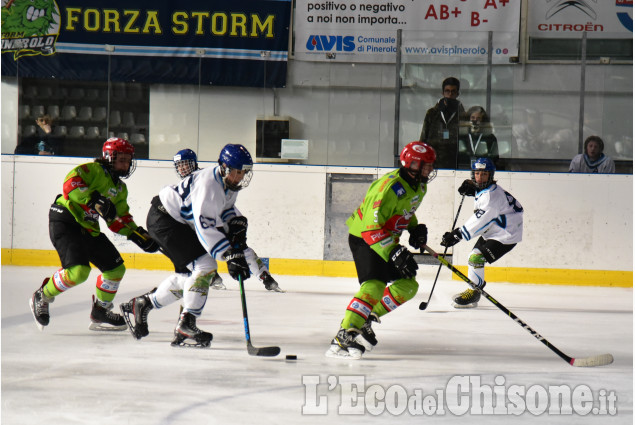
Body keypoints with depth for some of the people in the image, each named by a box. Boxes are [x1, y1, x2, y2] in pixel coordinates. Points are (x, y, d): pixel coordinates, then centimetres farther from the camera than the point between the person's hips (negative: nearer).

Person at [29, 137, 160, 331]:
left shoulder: (120, 188, 16)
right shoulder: (93, 170, -11)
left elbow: (119, 220, 19)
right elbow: (70, 183, -28)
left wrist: (139, 235, 5)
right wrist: (95, 199, -35)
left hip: (88, 228, 9)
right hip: (64, 222, -9)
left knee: (116, 268, 8)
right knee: (78, 270, -24)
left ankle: (100, 312, 25)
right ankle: (42, 297, -1)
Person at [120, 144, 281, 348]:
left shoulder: (229, 184, 2)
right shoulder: (209, 183, -29)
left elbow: (225, 208, 20)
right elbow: (205, 227, -34)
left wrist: (236, 223, -2)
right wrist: (230, 256, -38)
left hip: (181, 223, 11)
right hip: (163, 218, -11)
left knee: (188, 274, 16)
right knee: (205, 265, -20)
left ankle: (141, 304, 29)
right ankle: (185, 327, -21)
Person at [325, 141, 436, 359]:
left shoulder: (418, 186, 4)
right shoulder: (391, 187, -28)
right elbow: (372, 226, -32)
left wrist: (415, 229, 8)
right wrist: (394, 254, -36)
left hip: (387, 239, 10)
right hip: (363, 238, -10)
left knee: (407, 286, 10)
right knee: (374, 286, -27)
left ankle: (367, 318, 17)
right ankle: (343, 338, -34)